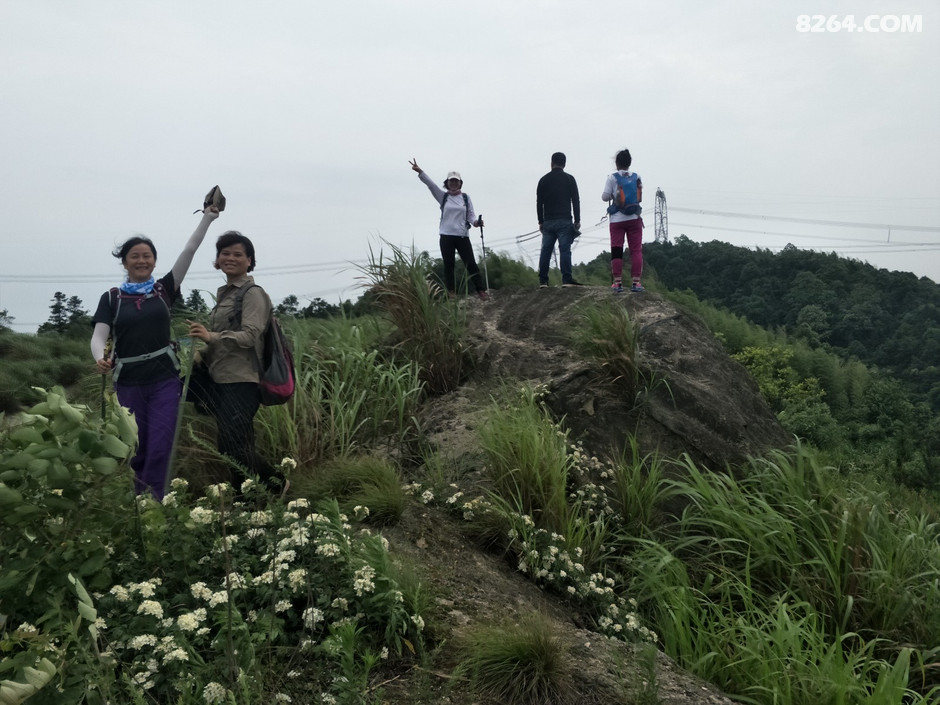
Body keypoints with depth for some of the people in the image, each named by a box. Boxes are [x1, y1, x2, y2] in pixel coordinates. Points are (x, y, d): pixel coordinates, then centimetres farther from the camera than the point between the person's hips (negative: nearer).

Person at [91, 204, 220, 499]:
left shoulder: (164, 289, 3)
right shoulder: (111, 298, 3)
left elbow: (189, 251, -4)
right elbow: (99, 336, -7)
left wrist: (208, 217, -10)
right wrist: (101, 359, -29)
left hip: (165, 379, 0)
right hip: (129, 382, 1)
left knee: (160, 447, -5)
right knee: (137, 447, 11)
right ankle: (138, 500, 32)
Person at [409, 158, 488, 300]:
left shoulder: (466, 198, 6)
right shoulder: (443, 196, 5)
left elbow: (471, 214, 7)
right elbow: (430, 183, -6)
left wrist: (475, 222, -16)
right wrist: (420, 171, -20)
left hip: (463, 236, 0)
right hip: (446, 236, 1)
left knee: (471, 263, -1)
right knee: (448, 265, 5)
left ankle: (481, 290, 4)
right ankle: (451, 292, 13)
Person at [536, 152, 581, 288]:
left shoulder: (543, 180, 10)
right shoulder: (569, 179, 3)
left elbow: (539, 203, 9)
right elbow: (576, 201, -1)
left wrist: (541, 222, 15)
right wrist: (577, 221, 2)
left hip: (548, 222, 3)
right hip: (564, 221, -3)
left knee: (545, 251, 4)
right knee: (565, 249, -6)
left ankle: (543, 280, 3)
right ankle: (566, 279, -12)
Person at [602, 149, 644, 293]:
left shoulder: (612, 177, -2)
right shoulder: (636, 177, 5)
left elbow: (605, 197, -6)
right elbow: (640, 198, 9)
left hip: (616, 219, -1)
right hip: (634, 218, 1)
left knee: (616, 251, 1)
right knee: (636, 250, 3)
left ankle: (617, 282, -1)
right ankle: (636, 282, -3)